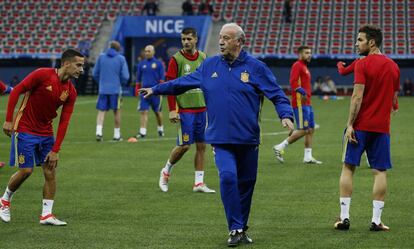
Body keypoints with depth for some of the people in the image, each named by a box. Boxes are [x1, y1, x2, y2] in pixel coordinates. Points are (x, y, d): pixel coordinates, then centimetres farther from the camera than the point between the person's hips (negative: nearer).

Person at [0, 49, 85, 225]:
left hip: (46, 134, 6)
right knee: (26, 170, -7)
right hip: (25, 131, -6)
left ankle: (46, 215, 5)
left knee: (51, 171, -1)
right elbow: (16, 91, -13)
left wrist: (55, 150, -7)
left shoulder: (71, 92, -2)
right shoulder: (42, 75, -17)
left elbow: (64, 122, -2)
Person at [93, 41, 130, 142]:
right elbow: (125, 76, -4)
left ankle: (99, 131, -17)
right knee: (117, 111, 10)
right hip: (116, 89, -2)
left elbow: (95, 73, 8)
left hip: (102, 89, 2)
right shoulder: (121, 59, -2)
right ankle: (117, 134, 13)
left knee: (101, 111, 2)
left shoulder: (101, 57, 5)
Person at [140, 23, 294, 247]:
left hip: (248, 140, 0)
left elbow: (277, 95, -2)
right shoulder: (209, 66, 7)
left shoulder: (255, 67, -2)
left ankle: (241, 229, 26)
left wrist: (286, 115, -18)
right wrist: (156, 90, 24)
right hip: (221, 138, 0)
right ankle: (236, 229, -10)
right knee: (228, 177, -19)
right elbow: (183, 83, 20)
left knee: (246, 184, 9)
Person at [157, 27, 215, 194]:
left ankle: (199, 182, 10)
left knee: (201, 146, 4)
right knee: (184, 145, -6)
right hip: (185, 109, -5)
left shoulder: (203, 58, 8)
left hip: (202, 109, 5)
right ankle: (166, 171, 18)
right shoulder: (176, 59, -7)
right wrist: (172, 110, -15)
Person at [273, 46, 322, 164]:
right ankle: (280, 147, -5)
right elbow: (293, 82, -22)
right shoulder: (297, 66, -9)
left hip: (307, 103, 10)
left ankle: (308, 157, 11)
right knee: (303, 130, -12)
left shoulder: (304, 67, 21)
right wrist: (302, 92, -30)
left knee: (311, 129, 8)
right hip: (300, 103, -10)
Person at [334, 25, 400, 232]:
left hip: (360, 125, -4)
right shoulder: (393, 67, 9)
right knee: (380, 171, 4)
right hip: (382, 127, 4)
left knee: (348, 168, 5)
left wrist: (350, 124, -13)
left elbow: (357, 96, -15)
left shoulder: (362, 64, -9)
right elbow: (393, 99, 14)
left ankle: (344, 217, 2)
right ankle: (376, 220, 0)